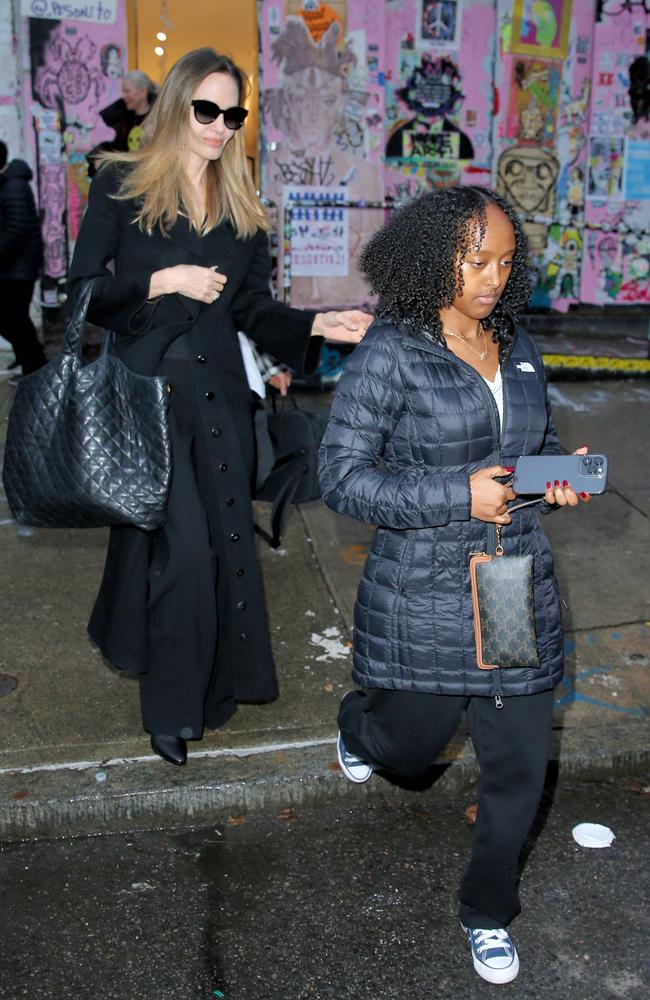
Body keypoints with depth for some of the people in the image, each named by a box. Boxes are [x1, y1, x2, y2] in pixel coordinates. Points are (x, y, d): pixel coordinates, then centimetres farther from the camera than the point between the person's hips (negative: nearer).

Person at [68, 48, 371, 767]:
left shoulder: (242, 208, 13)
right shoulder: (121, 186, 2)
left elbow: (256, 312, 9)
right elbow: (82, 295, -2)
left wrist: (319, 325, -8)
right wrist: (166, 281, -13)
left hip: (218, 392, 4)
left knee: (225, 537, 5)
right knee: (184, 542, -10)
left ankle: (216, 682, 25)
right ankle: (171, 706, 10)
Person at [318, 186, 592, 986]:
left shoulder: (518, 349, 6)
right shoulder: (390, 353, -12)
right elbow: (342, 475, -15)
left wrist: (562, 474, -4)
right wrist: (459, 497, -23)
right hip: (424, 598, -4)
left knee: (519, 765, 10)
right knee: (410, 749, 16)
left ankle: (487, 911, 37)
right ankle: (359, 722, 56)